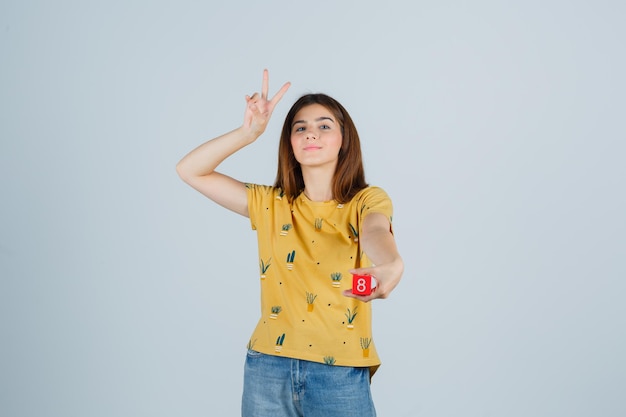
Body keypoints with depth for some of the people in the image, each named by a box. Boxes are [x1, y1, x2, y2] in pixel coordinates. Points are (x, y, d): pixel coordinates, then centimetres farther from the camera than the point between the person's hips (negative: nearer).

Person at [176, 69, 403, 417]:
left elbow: (376, 231, -25)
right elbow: (190, 170, 4)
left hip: (340, 371, -2)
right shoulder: (270, 204, 7)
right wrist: (249, 132, -9)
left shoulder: (366, 200, -2)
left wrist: (390, 263, -48)